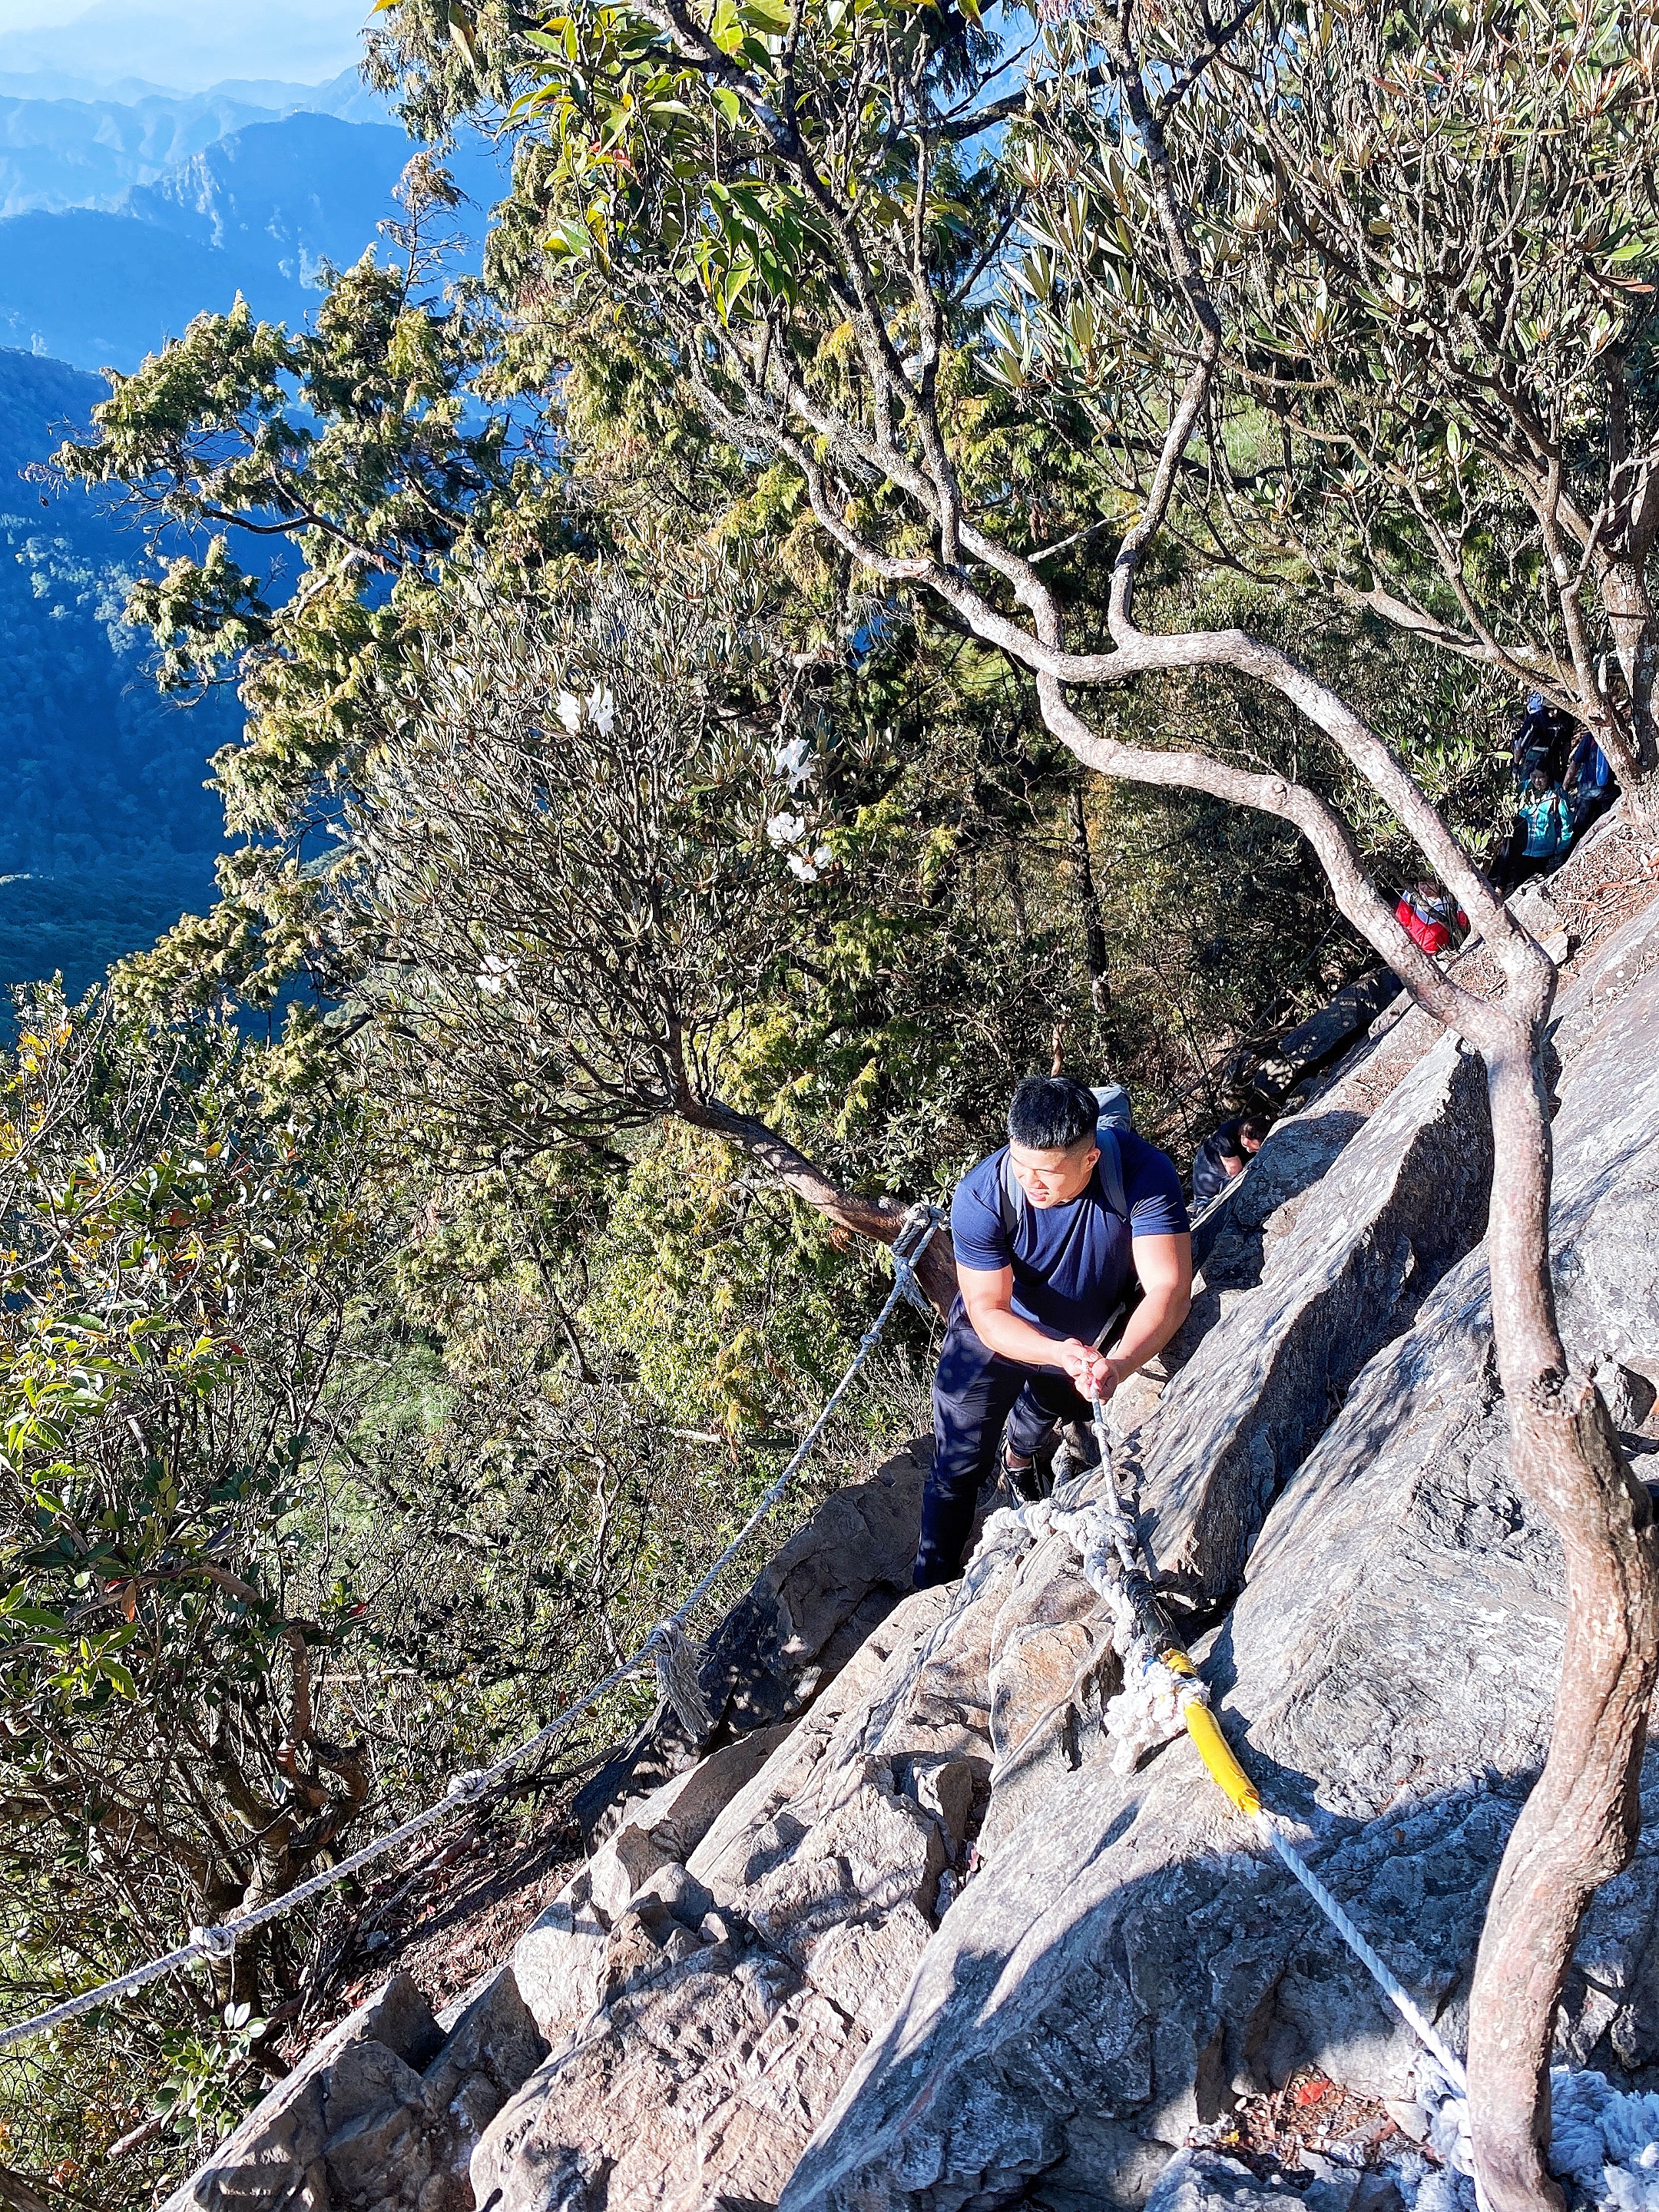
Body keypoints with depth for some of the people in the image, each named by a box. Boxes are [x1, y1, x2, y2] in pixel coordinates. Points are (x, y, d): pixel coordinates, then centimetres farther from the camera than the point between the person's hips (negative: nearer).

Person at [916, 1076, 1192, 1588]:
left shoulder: (1144, 1173, -37)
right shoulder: (982, 1195, -38)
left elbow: (1169, 1288, -39)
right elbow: (989, 1312, -35)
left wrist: (1117, 1364, -56)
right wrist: (1061, 1354, -53)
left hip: (1089, 1335, 3)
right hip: (997, 1335, -2)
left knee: (1045, 1416, 32)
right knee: (959, 1470, 3)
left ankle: (1021, 1454, 69)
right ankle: (932, 1591, 28)